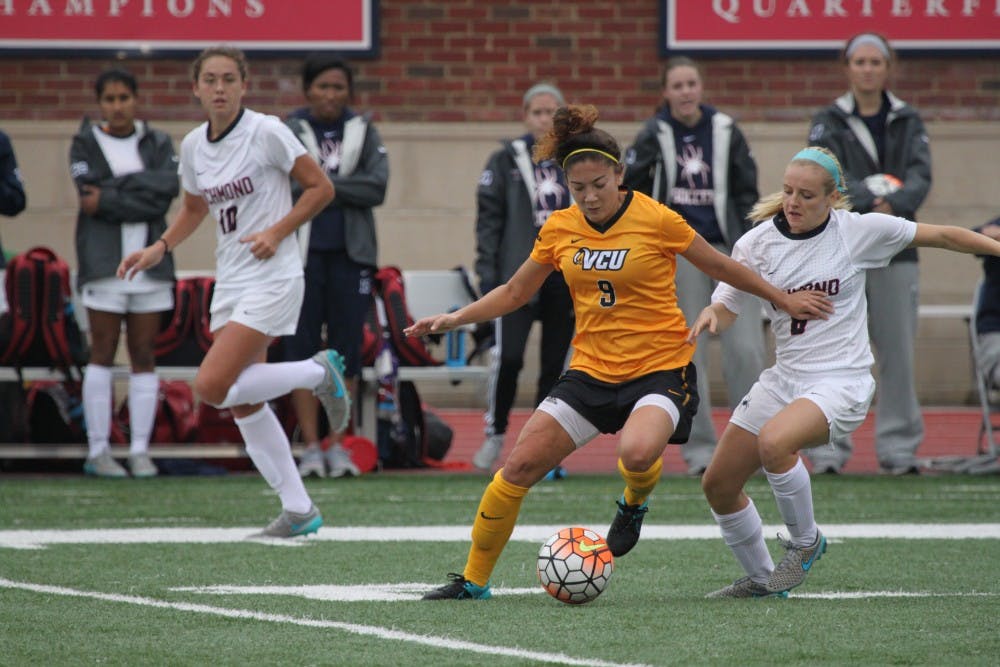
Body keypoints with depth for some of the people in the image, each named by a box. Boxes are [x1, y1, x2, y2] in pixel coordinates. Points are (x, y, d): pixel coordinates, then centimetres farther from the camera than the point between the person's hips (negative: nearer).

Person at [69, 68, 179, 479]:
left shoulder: (158, 144, 10)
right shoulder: (85, 144, 4)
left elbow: (170, 185, -8)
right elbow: (91, 194, -11)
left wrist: (113, 193, -13)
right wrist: (144, 198, -13)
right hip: (103, 261, -2)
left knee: (143, 355, 2)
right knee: (103, 353, -2)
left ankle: (140, 450, 4)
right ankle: (98, 451, 0)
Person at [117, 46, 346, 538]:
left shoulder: (267, 132, -12)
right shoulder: (193, 146, 7)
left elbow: (320, 187, -6)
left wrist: (277, 232, -16)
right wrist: (160, 247, 9)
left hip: (272, 278, -7)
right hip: (229, 282, 7)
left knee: (212, 387, -19)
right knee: (244, 405, 5)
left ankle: (319, 372, 0)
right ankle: (298, 510, 15)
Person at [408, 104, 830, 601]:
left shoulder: (656, 220, -11)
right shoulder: (560, 229, 2)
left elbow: (722, 267, 3)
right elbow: (515, 292, 16)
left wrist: (783, 299, 10)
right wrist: (457, 318, 5)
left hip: (660, 369, -4)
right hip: (591, 370, 4)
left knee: (637, 452, -34)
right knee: (519, 467, -6)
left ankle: (635, 503, 3)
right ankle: (473, 581, 10)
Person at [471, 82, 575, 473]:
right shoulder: (506, 161, 3)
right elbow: (488, 219, 1)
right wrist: (487, 272, -6)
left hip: (566, 278, 2)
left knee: (556, 364, 3)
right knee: (507, 357, -12)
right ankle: (495, 434, 5)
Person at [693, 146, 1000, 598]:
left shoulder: (858, 230, -8)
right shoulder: (758, 242, 0)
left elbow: (942, 236, 1)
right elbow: (726, 308, 2)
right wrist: (710, 316, -22)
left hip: (841, 382, -6)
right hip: (785, 378, 6)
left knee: (774, 442, -34)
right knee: (718, 486, 6)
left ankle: (806, 541, -8)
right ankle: (760, 579, 30)